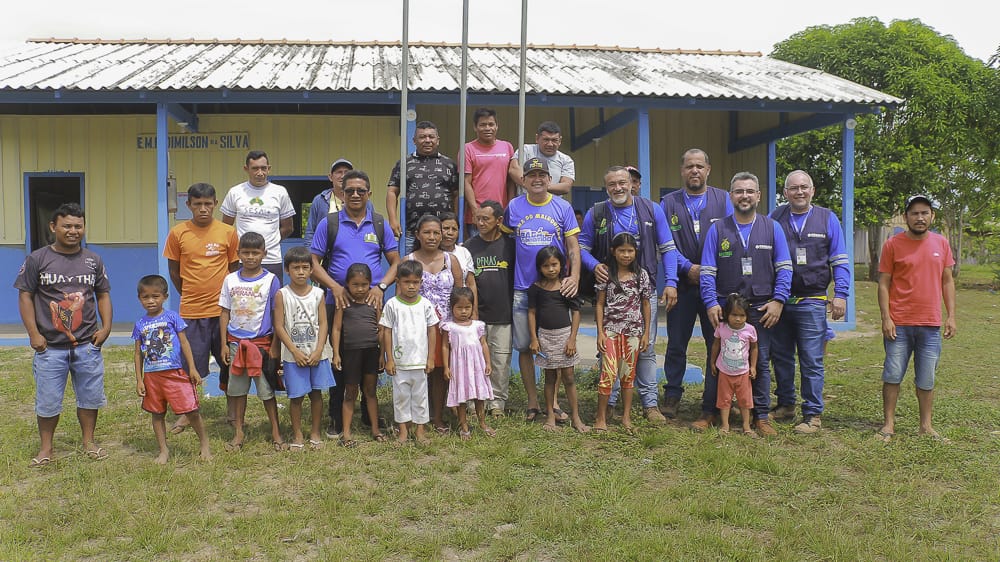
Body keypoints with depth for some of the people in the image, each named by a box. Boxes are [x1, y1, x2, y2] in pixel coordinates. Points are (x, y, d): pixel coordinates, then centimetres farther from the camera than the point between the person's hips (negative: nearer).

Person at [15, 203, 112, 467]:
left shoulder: (93, 260, 7)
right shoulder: (37, 259, -2)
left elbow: (103, 295, 11)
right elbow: (25, 297, -1)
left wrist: (106, 327, -1)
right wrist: (34, 334, -8)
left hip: (87, 345, 2)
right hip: (50, 346, -2)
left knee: (90, 396, 11)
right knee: (47, 401, 6)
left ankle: (89, 441, 27)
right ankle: (46, 448, 23)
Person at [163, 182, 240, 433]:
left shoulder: (228, 232, -2)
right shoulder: (178, 233, -2)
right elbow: (174, 271, 8)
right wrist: (190, 295, 10)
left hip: (222, 309, 0)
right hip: (190, 310, 0)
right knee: (188, 364, 6)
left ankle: (232, 409, 27)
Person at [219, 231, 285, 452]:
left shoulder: (270, 280, -4)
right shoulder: (231, 280, 4)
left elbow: (276, 316, -3)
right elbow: (224, 313, 7)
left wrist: (274, 346, -6)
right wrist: (224, 344, 2)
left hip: (262, 341, -3)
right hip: (236, 342, 3)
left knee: (266, 389, 2)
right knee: (237, 388, 11)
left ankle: (276, 432, 14)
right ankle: (239, 432, 23)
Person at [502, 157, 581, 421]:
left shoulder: (563, 207, 1)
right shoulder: (513, 207, 4)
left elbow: (573, 246, 0)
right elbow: (505, 236, 17)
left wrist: (574, 277, -13)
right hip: (523, 288, 1)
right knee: (525, 347, 4)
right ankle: (532, 401, 16)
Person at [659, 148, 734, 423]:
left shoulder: (723, 200, 6)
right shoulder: (669, 202, 7)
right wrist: (688, 268, -11)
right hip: (682, 285, 1)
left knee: (717, 346, 1)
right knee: (676, 344, 7)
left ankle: (711, 408, 10)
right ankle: (672, 398, 23)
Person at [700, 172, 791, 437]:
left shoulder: (772, 228, 7)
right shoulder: (717, 230, 4)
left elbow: (784, 268, 4)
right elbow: (707, 272, 0)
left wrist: (778, 300, -6)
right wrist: (711, 303, -9)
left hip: (761, 309, 1)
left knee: (761, 363, 6)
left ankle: (761, 416, 16)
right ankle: (710, 412, 15)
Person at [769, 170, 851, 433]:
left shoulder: (827, 219, 5)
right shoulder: (775, 218, 7)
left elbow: (840, 261, 6)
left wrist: (840, 294, -4)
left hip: (812, 301, -2)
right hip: (779, 300, 2)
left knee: (811, 361, -3)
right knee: (780, 357, 10)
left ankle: (812, 414, 5)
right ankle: (786, 405, 25)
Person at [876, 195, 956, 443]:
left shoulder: (941, 243, 8)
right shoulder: (892, 244, -2)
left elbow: (947, 281, 12)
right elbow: (883, 283, -2)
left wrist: (951, 316, 6)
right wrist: (886, 318, -9)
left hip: (931, 325, 3)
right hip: (899, 324, -2)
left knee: (926, 380, 8)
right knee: (892, 376, 1)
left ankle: (926, 426, 19)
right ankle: (889, 424, 11)